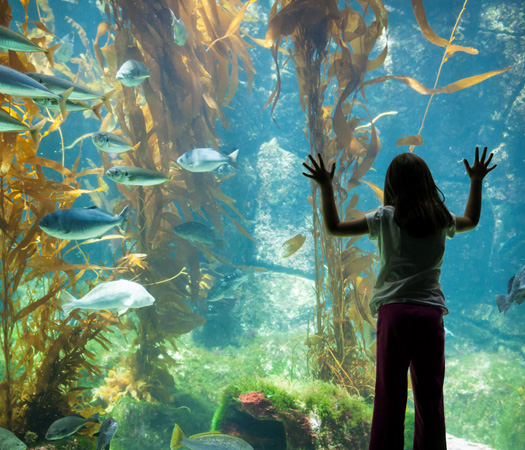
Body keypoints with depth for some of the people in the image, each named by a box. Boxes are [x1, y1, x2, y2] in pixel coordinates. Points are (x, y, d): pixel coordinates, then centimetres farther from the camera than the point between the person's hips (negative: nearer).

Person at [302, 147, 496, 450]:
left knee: (389, 394, 2)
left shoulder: (385, 218, -1)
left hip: (394, 311, -2)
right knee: (431, 396, 9)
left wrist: (326, 187, 9)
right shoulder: (442, 219, 7)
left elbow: (334, 227, 2)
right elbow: (471, 220, 30)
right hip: (431, 311, 2)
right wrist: (477, 182, 38)